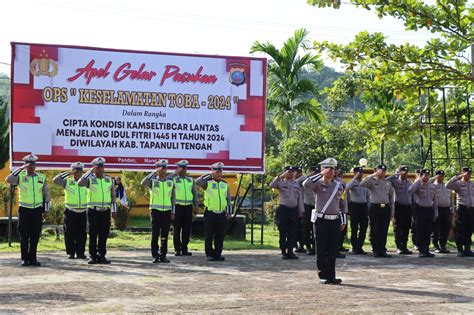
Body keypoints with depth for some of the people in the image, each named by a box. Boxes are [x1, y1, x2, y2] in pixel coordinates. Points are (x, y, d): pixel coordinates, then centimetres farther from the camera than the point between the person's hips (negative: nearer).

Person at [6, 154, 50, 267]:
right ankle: (24, 259, 7)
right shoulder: (20, 177, -1)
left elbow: (46, 194, 11)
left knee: (35, 236, 4)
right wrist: (21, 168, -19)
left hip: (37, 210, 2)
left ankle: (32, 258, 11)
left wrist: (46, 210, 7)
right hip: (24, 210, -2)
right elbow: (8, 180, -20)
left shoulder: (42, 178, 7)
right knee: (24, 236, 0)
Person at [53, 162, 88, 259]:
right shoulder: (67, 182, 1)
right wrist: (67, 174, -10)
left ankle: (80, 252, 12)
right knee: (70, 234, -1)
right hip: (70, 212, -2)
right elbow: (55, 180, -11)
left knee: (81, 234, 4)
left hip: (83, 212, 3)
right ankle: (71, 253, 7)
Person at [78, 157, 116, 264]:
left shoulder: (109, 179, 12)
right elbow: (80, 183, -20)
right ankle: (92, 256, 5)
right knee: (93, 234, 0)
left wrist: (114, 209, 10)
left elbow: (113, 195, 15)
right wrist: (90, 171, -15)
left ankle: (101, 256, 11)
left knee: (104, 234, 4)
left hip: (105, 211, 3)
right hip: (93, 210, -3)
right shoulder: (90, 179, 1)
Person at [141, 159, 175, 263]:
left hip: (167, 211, 2)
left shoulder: (170, 182, 9)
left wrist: (173, 212, 6)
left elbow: (173, 197, 12)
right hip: (155, 211, -2)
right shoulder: (152, 181, 1)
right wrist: (154, 172, -25)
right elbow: (143, 183, -22)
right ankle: (155, 256, 3)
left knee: (165, 235, 3)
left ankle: (163, 255, 8)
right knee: (155, 234, -2)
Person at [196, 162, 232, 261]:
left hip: (222, 214, 4)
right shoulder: (207, 182, -2)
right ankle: (209, 254, 9)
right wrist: (209, 175, -14)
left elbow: (228, 199, 14)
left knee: (220, 236, 7)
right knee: (209, 236, 2)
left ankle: (218, 254, 16)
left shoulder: (225, 184, 12)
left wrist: (229, 212, 7)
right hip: (210, 214, -4)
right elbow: (197, 182, -22)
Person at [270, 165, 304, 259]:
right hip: (283, 209, -3)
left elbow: (300, 198, 14)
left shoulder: (297, 184, 13)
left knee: (292, 232, 4)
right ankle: (284, 252, 5)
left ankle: (290, 251, 10)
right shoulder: (281, 182, 2)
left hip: (294, 209, 4)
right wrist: (280, 176, -20)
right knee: (283, 232, -1)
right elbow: (271, 185, -18)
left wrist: (301, 211, 10)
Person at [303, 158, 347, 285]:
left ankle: (331, 275, 12)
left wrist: (344, 221, 10)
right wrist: (320, 174, -17)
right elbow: (306, 184, -24)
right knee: (321, 250, 0)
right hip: (321, 220, -4)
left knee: (333, 250, 5)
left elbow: (343, 204, 16)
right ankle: (323, 276, 6)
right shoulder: (318, 184, -2)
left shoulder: (339, 185, 11)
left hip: (335, 221, 4)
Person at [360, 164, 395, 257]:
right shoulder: (372, 181, 1)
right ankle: (376, 251, 7)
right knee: (375, 230, 0)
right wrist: (374, 175, -18)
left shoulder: (388, 183, 14)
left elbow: (391, 198, 18)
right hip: (375, 207, -4)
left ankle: (382, 251, 12)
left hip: (386, 208, 4)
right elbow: (362, 184, -20)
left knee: (384, 231, 5)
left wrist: (392, 211, 13)